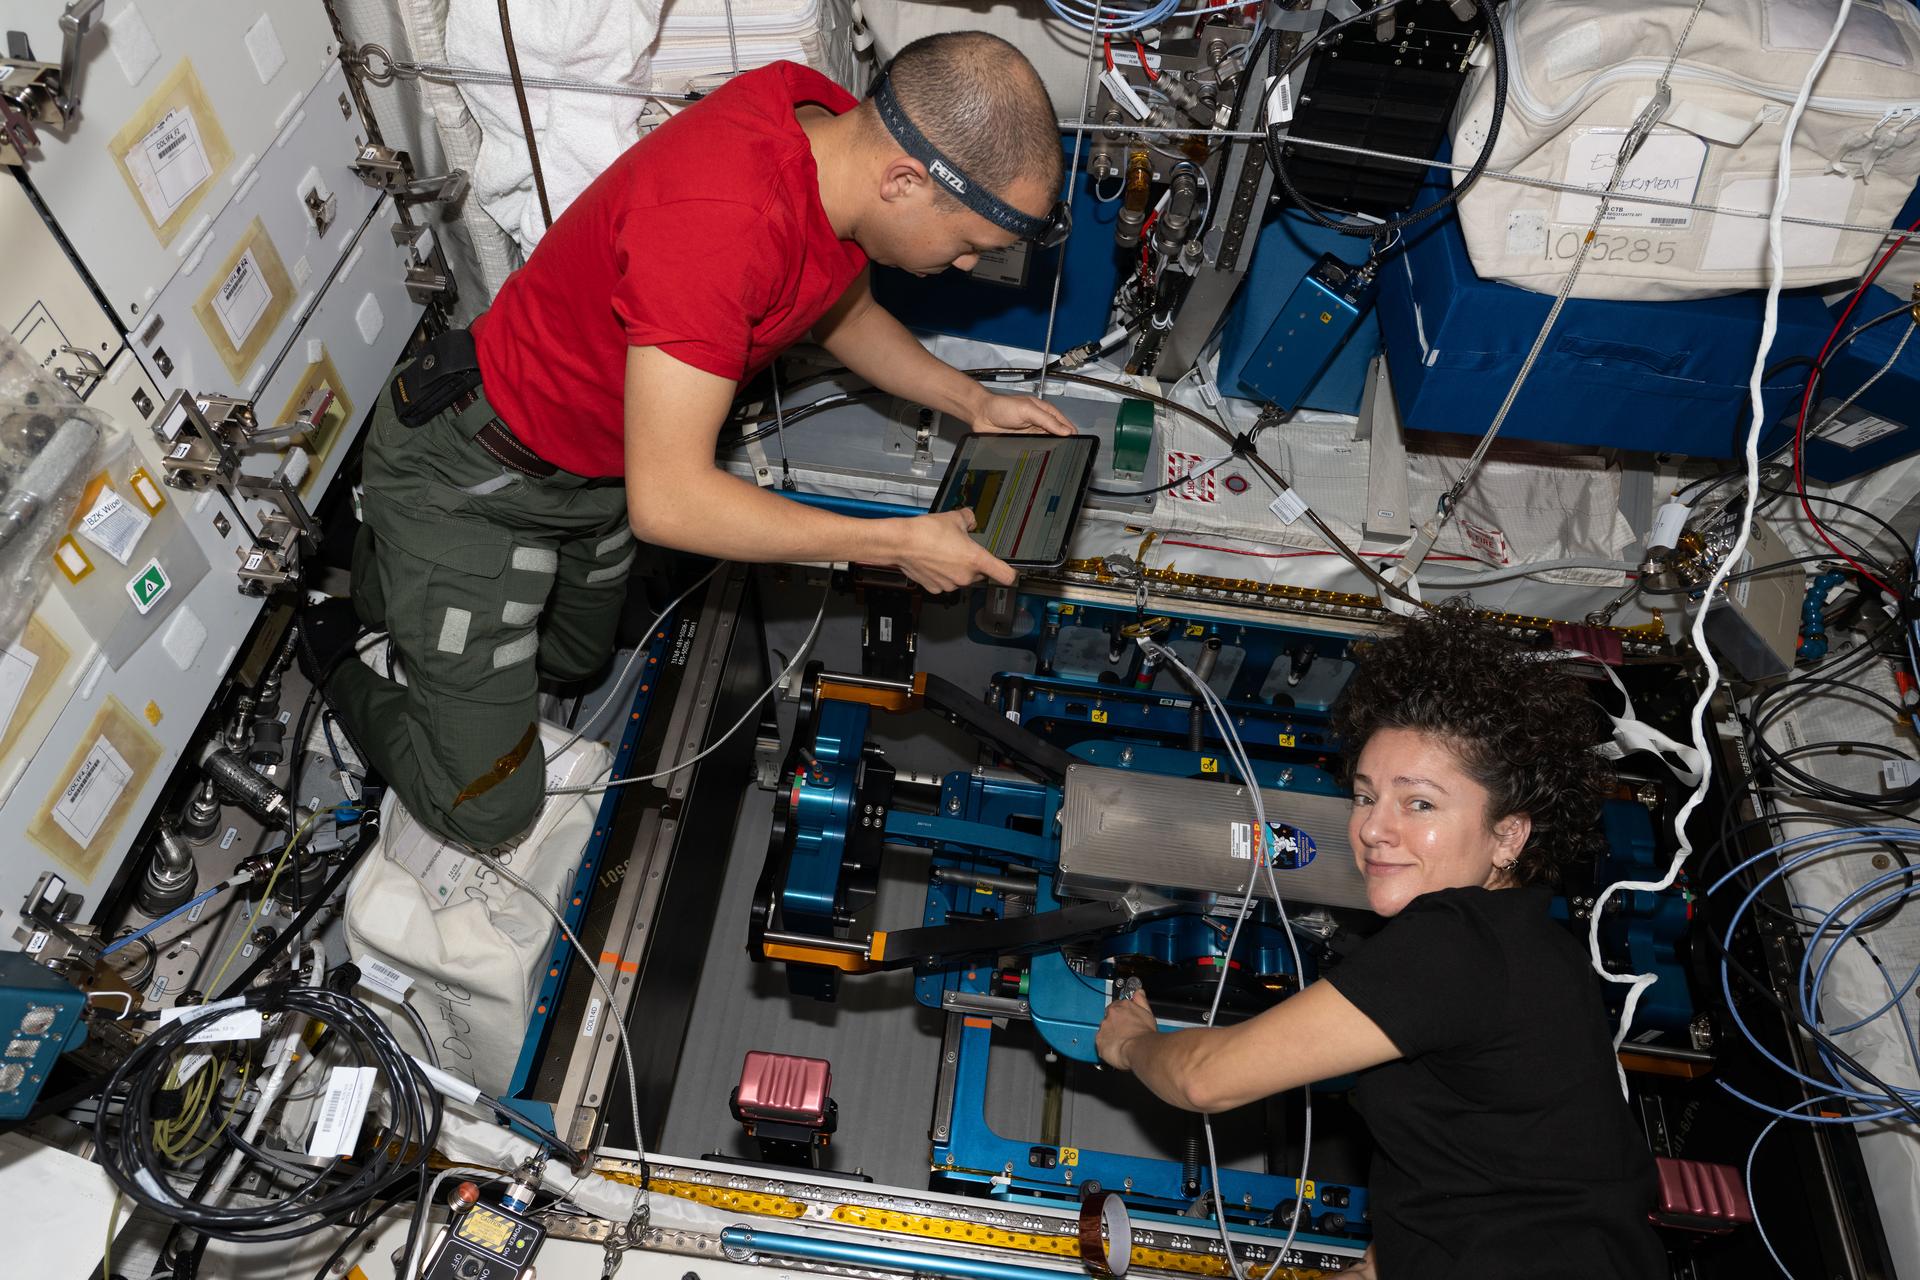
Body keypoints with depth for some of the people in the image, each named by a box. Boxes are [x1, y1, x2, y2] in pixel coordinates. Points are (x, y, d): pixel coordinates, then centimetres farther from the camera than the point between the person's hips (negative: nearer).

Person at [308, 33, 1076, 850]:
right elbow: (668, 503, -36)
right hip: (470, 482, -8)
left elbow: (843, 312, 10)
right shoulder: (718, 223, -40)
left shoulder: (841, 134, -11)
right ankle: (330, 653, 29)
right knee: (487, 810, 3)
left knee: (575, 659, 32)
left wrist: (973, 403, -2)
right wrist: (899, 545, -28)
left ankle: (383, 574, 51)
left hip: (596, 468, 9)